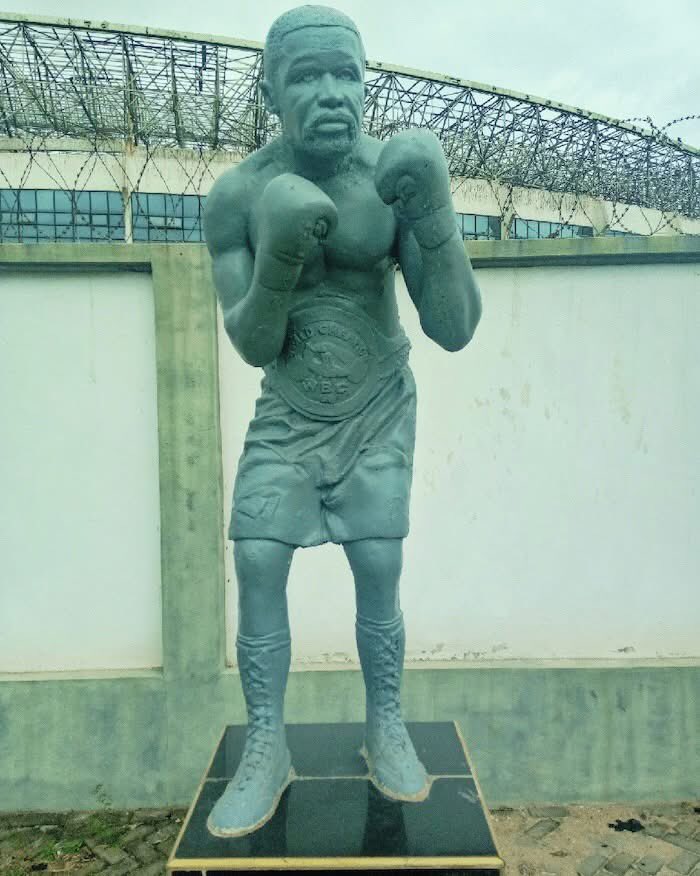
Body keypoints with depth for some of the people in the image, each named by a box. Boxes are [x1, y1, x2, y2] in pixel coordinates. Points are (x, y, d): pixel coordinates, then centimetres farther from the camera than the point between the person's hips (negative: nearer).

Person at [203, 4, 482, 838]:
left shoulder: (396, 177, -15)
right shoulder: (235, 196, -14)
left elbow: (455, 330, -18)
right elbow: (253, 347, -13)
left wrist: (434, 220, -32)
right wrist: (277, 261, -31)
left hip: (379, 410, 0)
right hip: (287, 413, 1)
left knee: (379, 570, -2)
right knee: (257, 567, -6)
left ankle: (385, 729, 20)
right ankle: (266, 749, 11)